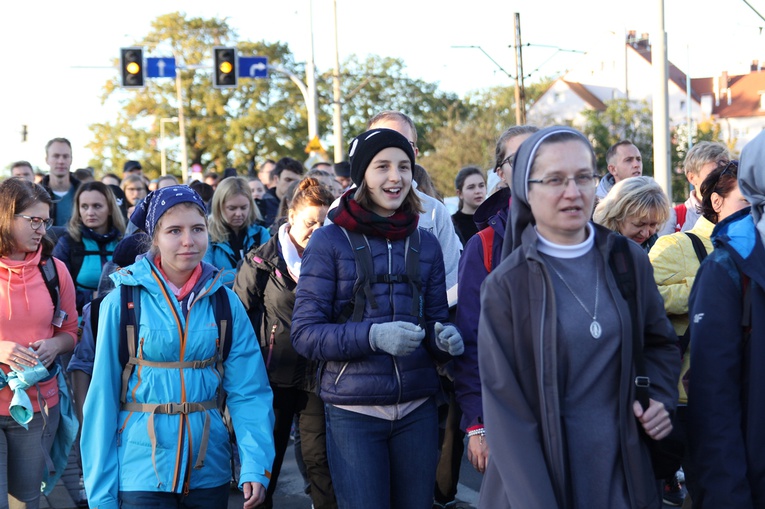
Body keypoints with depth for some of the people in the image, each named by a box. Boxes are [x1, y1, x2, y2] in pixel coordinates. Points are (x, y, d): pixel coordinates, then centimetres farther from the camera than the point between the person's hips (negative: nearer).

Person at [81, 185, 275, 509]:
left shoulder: (225, 302, -1)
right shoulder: (122, 302, -8)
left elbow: (248, 391, -3)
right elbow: (103, 397, -6)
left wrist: (256, 465, -16)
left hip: (209, 470, 3)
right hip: (141, 474, -3)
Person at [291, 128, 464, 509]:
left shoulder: (426, 244, 7)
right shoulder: (330, 241, -5)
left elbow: (437, 321, 13)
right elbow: (304, 333, -9)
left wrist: (445, 339, -11)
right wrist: (372, 335, -24)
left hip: (417, 409, 4)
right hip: (354, 410, -4)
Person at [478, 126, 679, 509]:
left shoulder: (629, 261, 1)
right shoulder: (506, 285, -9)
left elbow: (660, 343, 16)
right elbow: (505, 405, -11)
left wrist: (659, 397, -3)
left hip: (622, 469, 3)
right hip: (541, 471, -3)